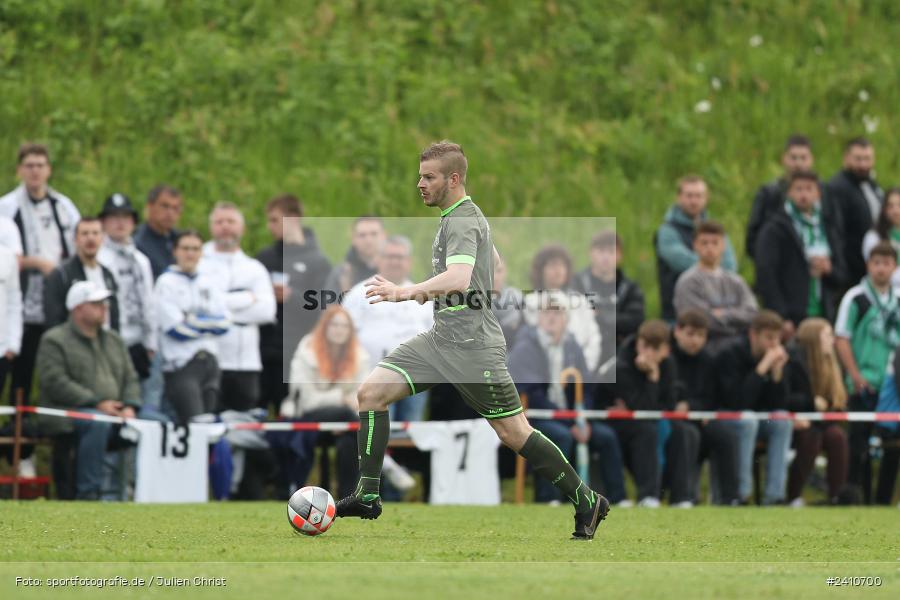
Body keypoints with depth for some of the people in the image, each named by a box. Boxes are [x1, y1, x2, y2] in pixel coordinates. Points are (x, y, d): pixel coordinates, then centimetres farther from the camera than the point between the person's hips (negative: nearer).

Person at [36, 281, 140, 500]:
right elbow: (56, 383, -12)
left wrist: (129, 406, -4)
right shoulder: (54, 341, 0)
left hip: (114, 412, 6)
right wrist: (97, 403, -19)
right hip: (67, 413, -6)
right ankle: (88, 494, -36)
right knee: (98, 423, -39)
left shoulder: (113, 340, 22)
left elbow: (130, 378, 19)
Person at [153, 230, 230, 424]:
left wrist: (193, 321, -6)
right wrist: (209, 323, -1)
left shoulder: (209, 283, 13)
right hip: (181, 364, -6)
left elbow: (224, 323, 4)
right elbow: (176, 328, -10)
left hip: (209, 362, 6)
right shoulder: (166, 283, -2)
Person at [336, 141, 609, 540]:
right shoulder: (458, 217, 15)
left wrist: (407, 293, -46)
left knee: (513, 433, -2)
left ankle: (587, 503, 12)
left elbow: (458, 279, -34)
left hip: (472, 346, -10)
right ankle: (368, 497, -3)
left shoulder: (462, 222, -16)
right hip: (440, 339, 10)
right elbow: (494, 264, 31)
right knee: (371, 391, -4)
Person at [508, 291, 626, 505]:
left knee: (606, 435, -10)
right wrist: (570, 423, -20)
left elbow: (584, 389, 12)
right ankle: (548, 500, -35)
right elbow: (532, 394, -17)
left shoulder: (571, 347, 11)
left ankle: (616, 499, -7)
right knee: (561, 435, -34)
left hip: (565, 417, 7)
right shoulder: (525, 348, -10)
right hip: (531, 416, -7)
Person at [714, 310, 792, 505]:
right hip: (725, 421, -6)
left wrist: (777, 371, -19)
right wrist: (762, 368, -30)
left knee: (783, 421, -20)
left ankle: (774, 494, -24)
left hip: (756, 420, 6)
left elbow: (778, 405, -6)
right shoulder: (730, 355, -18)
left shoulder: (775, 357, -1)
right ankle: (741, 494, -34)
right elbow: (737, 403, -29)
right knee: (748, 421, -35)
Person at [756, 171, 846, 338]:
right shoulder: (775, 229, 0)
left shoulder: (828, 228, 16)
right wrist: (781, 318, -15)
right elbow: (765, 276, -8)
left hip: (822, 316, 5)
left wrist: (829, 269, -6)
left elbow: (841, 276, 18)